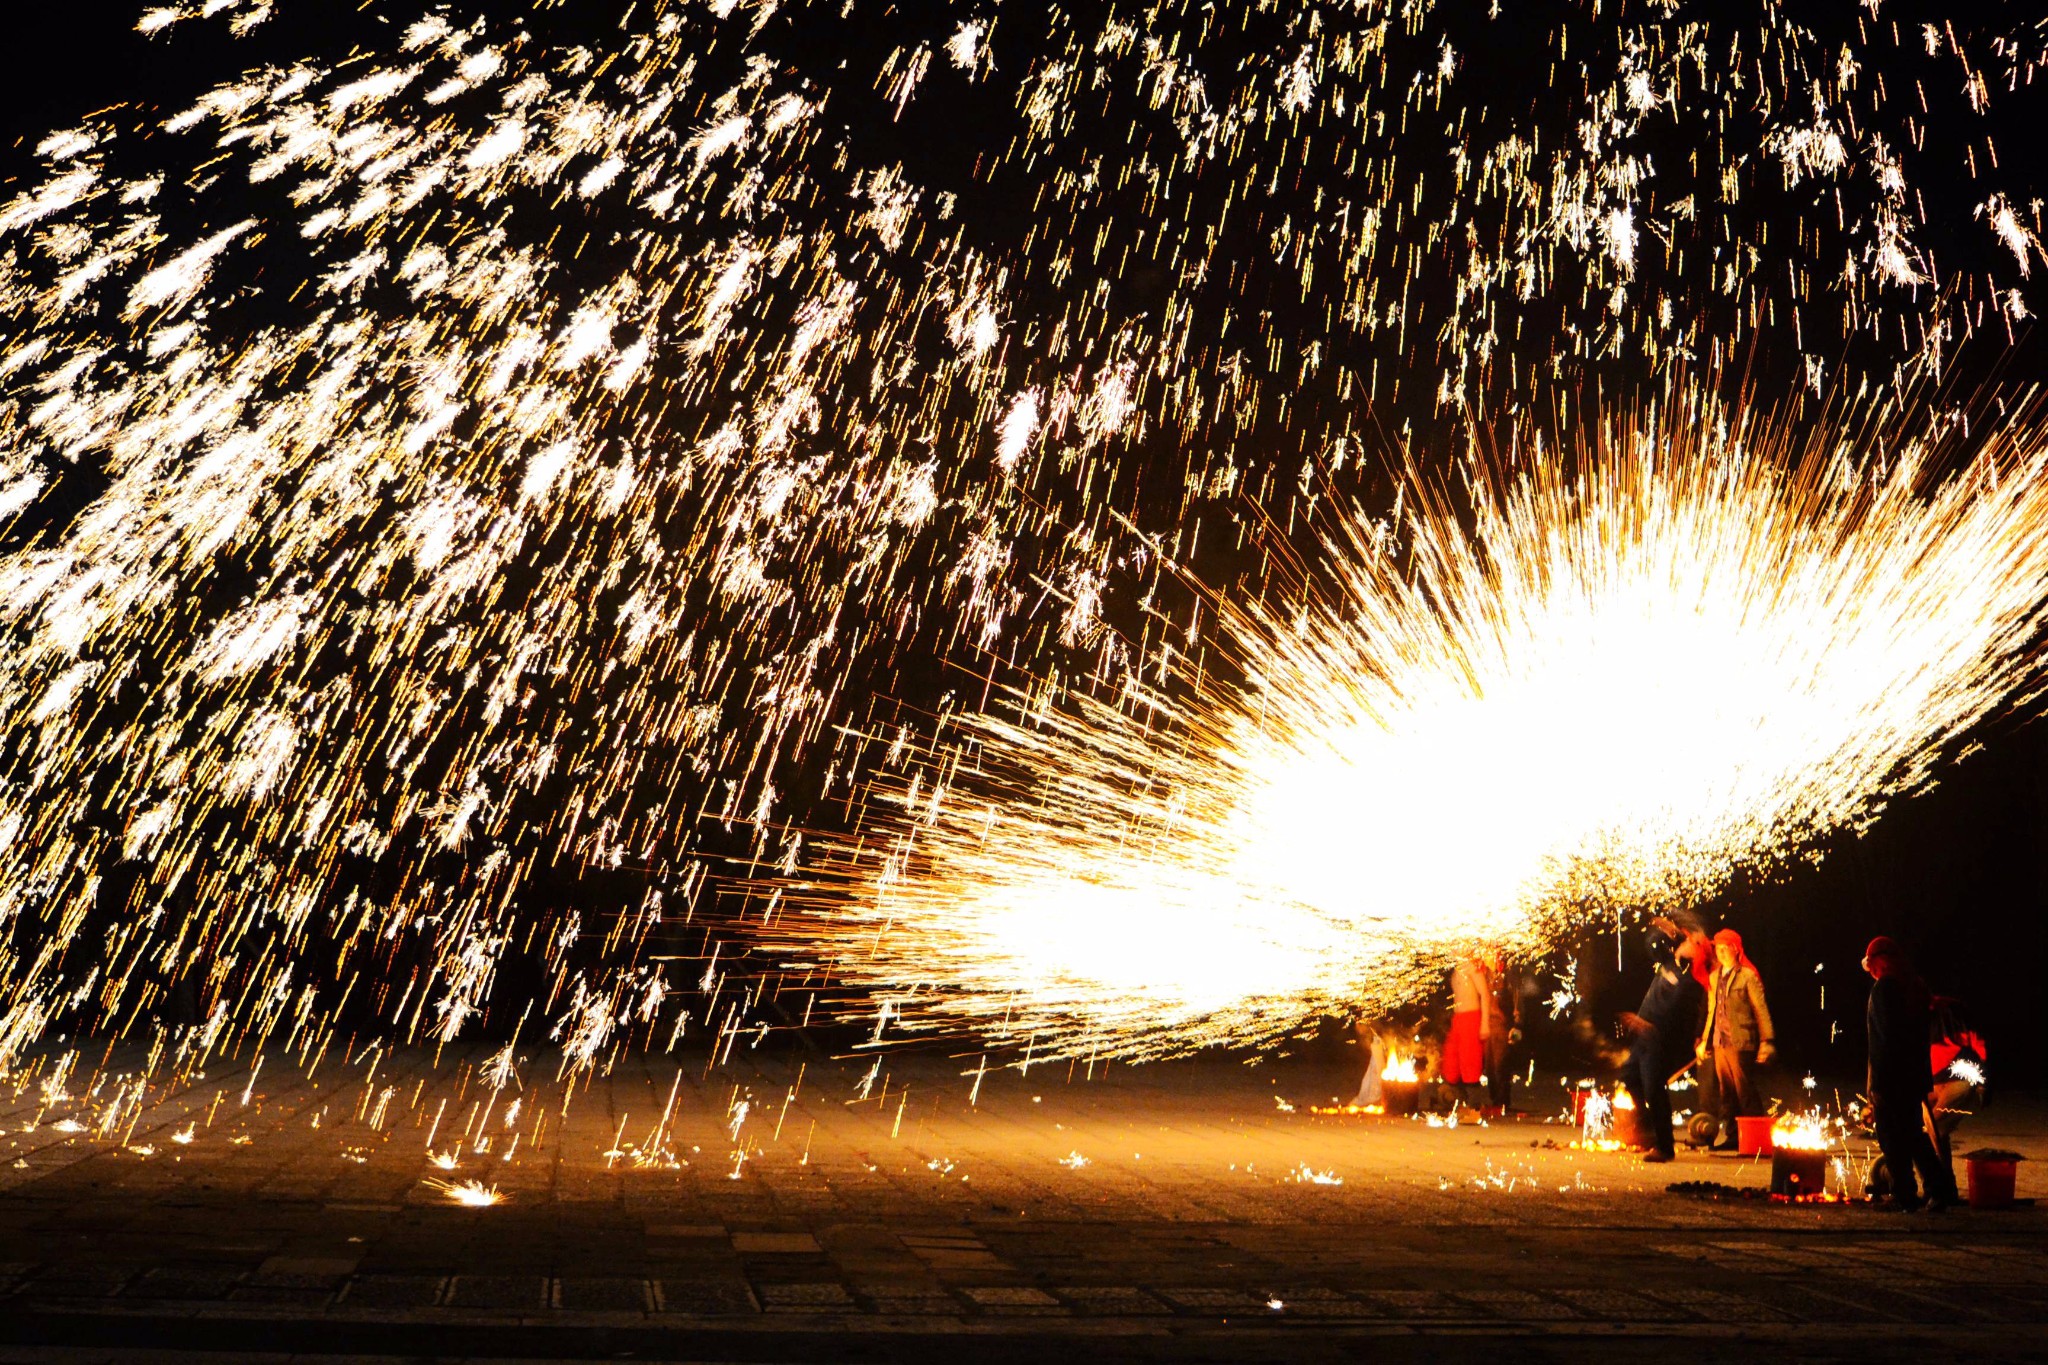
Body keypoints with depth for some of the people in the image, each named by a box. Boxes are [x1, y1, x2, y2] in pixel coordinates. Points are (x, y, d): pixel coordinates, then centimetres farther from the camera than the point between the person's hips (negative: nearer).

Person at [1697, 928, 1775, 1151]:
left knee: (1744, 1090, -2)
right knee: (1725, 1091, 9)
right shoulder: (1714, 977, 15)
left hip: (1740, 1043, -6)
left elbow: (1761, 1010, -7)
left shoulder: (1747, 976, -4)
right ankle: (1729, 1133, 17)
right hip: (1718, 1043, 6)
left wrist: (1767, 1041, -12)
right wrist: (1704, 1040, 16)